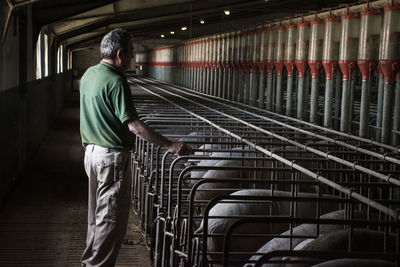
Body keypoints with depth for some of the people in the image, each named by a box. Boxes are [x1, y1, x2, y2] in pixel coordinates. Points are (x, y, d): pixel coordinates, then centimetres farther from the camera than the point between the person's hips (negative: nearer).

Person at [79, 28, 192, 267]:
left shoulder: (89, 75, 7)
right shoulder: (116, 82, -21)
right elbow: (133, 125, -24)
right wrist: (169, 145, -22)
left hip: (92, 151, 10)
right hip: (113, 157, -10)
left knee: (97, 213, 20)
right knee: (112, 218, 1)